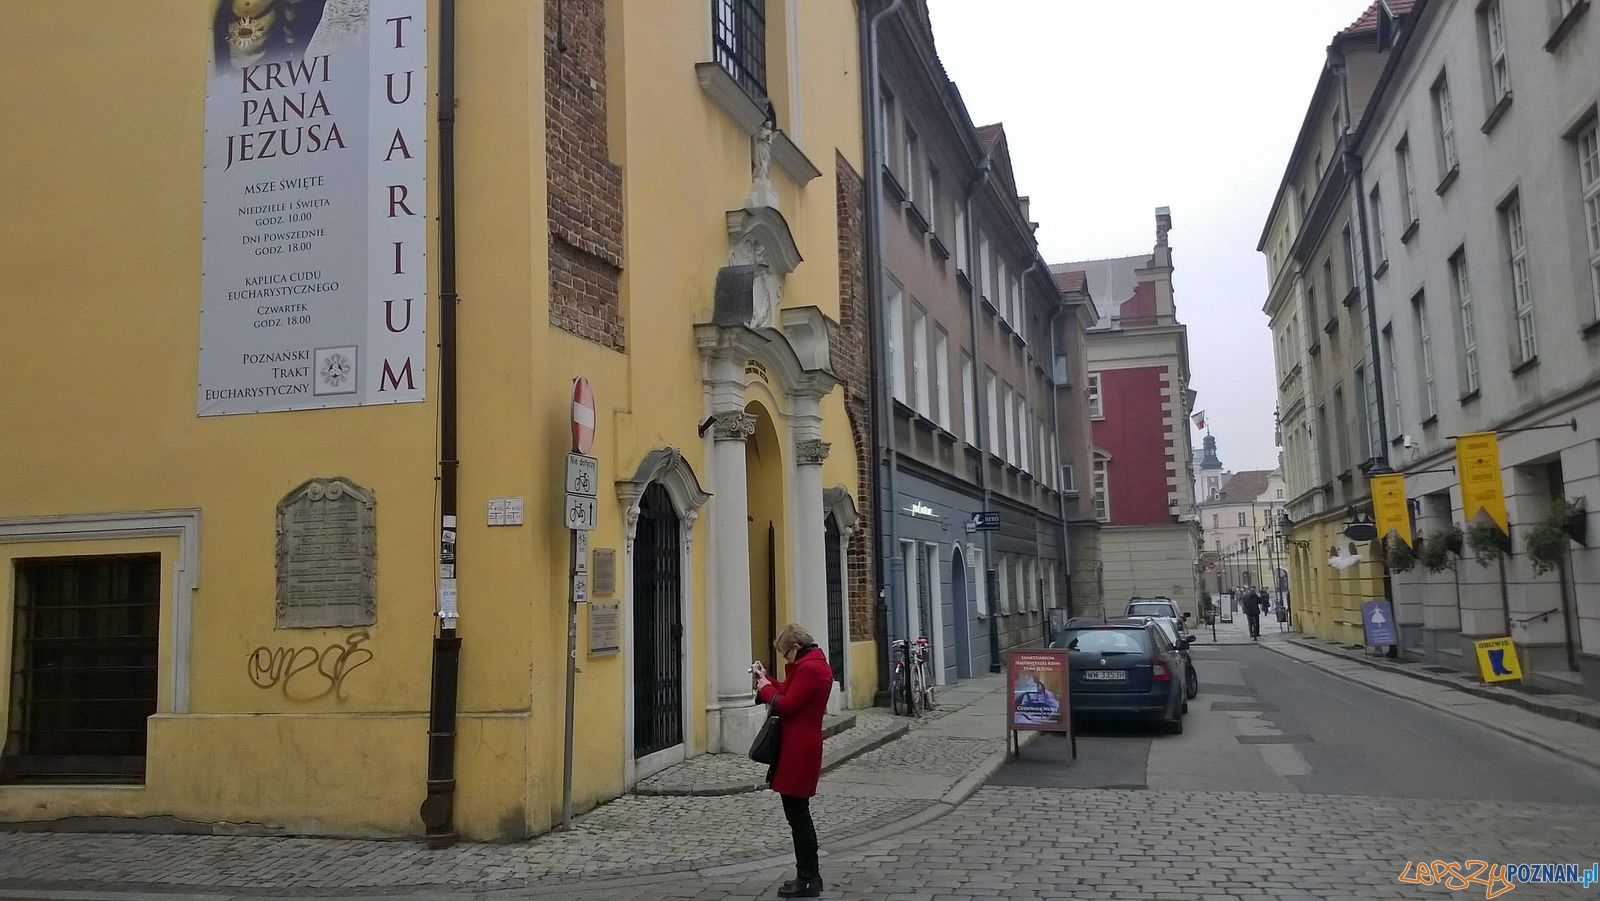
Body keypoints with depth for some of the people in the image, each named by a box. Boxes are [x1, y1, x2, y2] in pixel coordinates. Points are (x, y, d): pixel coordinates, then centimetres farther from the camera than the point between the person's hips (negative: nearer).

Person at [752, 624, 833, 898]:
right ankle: (810, 875, 26)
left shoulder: (808, 669, -20)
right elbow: (790, 693, 18)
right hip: (804, 746, 11)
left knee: (797, 814, -2)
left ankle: (808, 881, 5)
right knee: (799, 813, 18)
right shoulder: (817, 664, 14)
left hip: (798, 752, -11)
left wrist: (765, 688, -5)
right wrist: (766, 679, 11)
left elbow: (786, 706, -20)